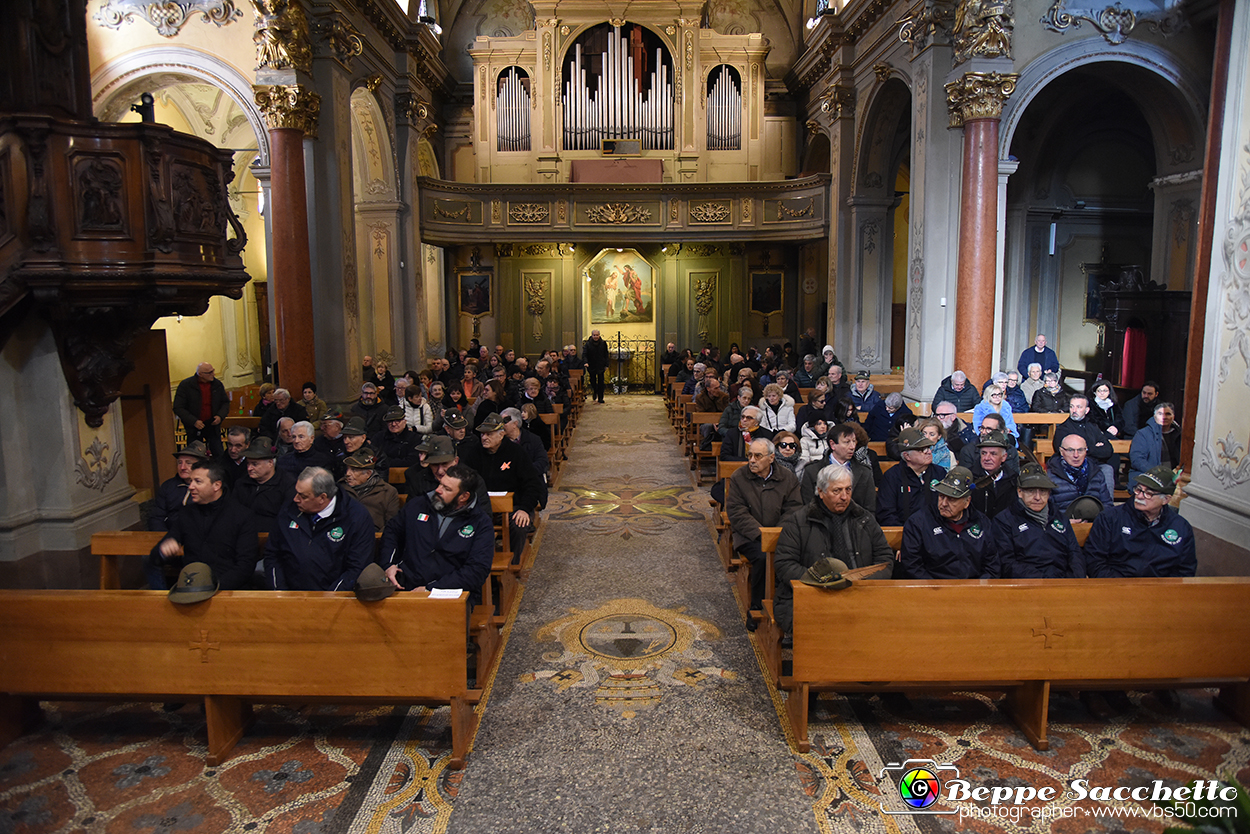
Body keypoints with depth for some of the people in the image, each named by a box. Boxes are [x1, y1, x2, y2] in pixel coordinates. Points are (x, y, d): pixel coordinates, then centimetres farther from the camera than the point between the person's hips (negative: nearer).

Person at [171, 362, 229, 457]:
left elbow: (225, 402, 13)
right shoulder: (185, 385, -9)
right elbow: (178, 408, -8)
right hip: (194, 428, -2)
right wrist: (194, 421, -20)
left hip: (212, 426, 2)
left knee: (219, 455, 1)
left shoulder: (217, 384, 1)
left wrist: (220, 416, -8)